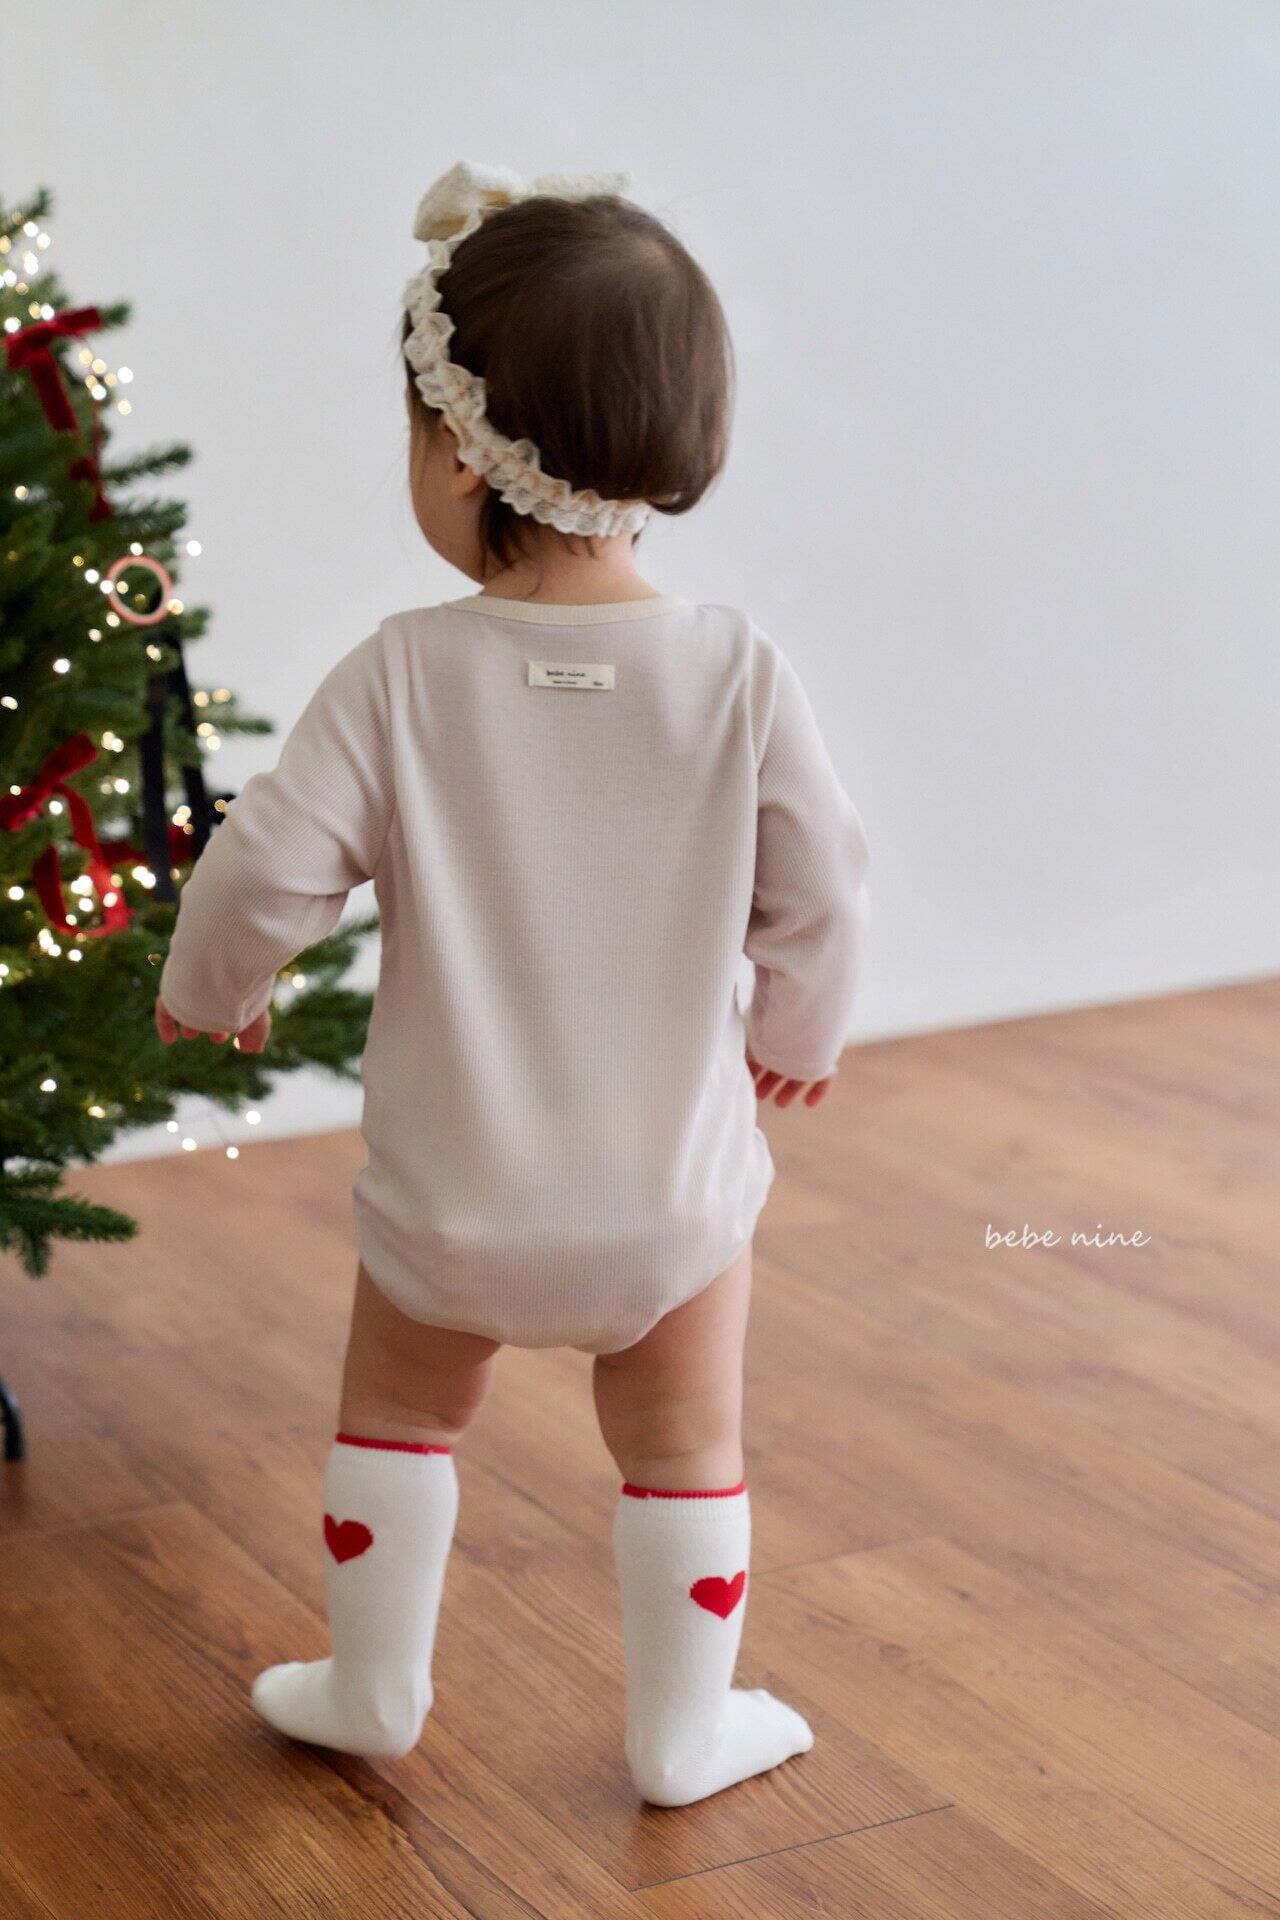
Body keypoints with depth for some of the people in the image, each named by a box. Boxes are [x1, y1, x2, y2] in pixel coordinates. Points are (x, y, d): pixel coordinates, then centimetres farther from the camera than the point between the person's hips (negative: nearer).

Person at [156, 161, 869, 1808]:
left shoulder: (403, 675, -17)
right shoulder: (740, 674, -14)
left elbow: (266, 870, -14)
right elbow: (821, 888, -6)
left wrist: (207, 989, 8)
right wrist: (799, 1035, 14)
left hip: (454, 1193, 0)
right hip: (677, 1186, 0)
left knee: (399, 1410, 24)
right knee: (683, 1443, 19)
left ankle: (373, 1691, 37)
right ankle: (684, 1731, 32)